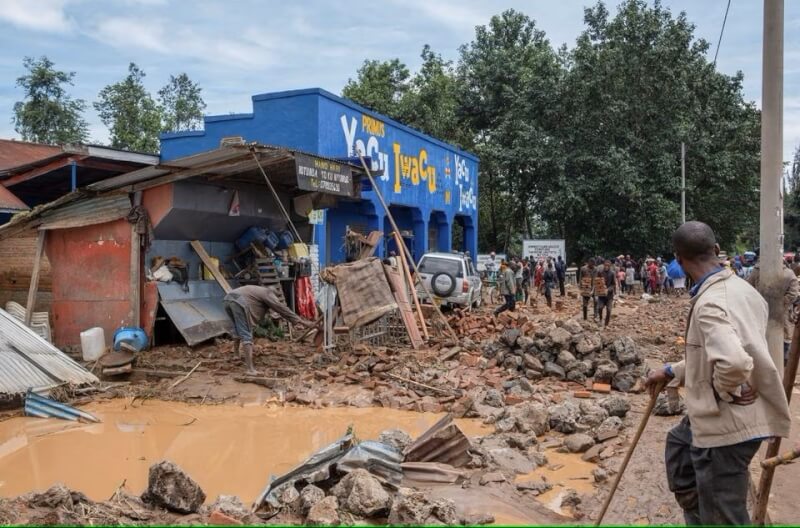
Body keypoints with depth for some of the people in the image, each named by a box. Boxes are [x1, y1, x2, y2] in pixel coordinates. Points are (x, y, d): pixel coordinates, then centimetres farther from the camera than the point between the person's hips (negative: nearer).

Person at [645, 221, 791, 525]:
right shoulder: (740, 288, 4)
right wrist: (672, 372, 19)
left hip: (727, 425, -10)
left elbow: (734, 362, -42)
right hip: (739, 417, 10)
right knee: (679, 444, 33)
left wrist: (725, 391, -21)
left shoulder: (710, 304, -26)